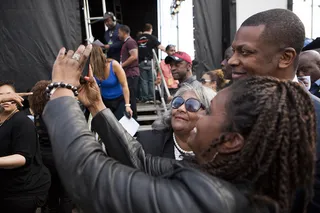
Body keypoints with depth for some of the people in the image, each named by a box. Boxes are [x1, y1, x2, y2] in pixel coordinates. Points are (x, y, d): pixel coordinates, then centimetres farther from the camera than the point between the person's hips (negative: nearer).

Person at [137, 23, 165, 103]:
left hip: (140, 61, 3)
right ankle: (151, 97, 4)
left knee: (143, 80, 6)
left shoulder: (138, 38, 10)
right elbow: (160, 46, -9)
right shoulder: (152, 38, -1)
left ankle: (145, 98, 7)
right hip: (149, 61, -3)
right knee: (151, 80, 5)